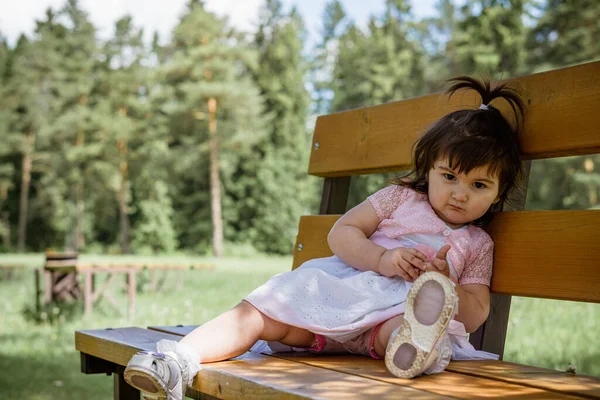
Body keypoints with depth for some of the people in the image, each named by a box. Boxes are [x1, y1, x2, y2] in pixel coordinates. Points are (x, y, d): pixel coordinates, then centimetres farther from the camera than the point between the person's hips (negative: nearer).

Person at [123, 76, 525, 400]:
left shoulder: (477, 244, 18)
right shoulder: (399, 198, 16)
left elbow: (476, 314, 12)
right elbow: (341, 233, 7)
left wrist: (447, 286, -10)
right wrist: (382, 259, -12)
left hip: (391, 314, -2)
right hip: (337, 292, 3)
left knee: (395, 330, -42)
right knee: (257, 313, -19)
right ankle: (178, 360, -31)